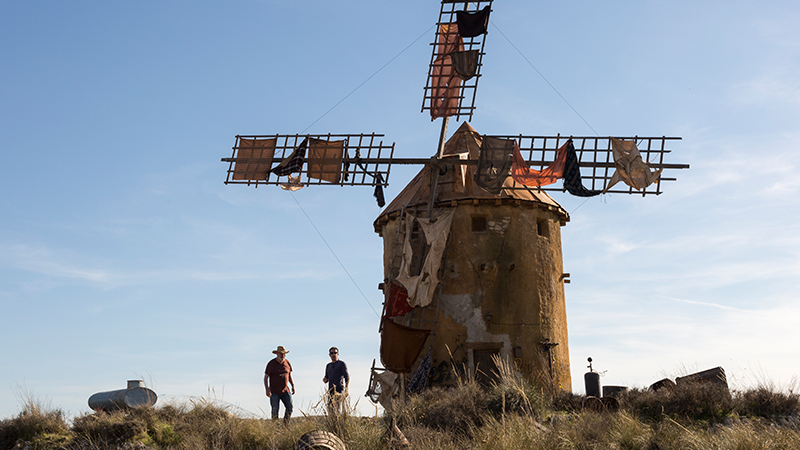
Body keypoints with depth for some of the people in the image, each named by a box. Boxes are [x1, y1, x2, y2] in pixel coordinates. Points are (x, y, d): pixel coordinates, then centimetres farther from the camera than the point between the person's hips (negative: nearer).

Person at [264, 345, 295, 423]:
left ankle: (285, 424, 7)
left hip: (285, 391, 4)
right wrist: (267, 389, -18)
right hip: (274, 392, -4)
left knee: (290, 407, -8)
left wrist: (293, 386, 14)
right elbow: (266, 377, -7)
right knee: (275, 411, -4)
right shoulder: (271, 364, -8)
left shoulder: (287, 363, 6)